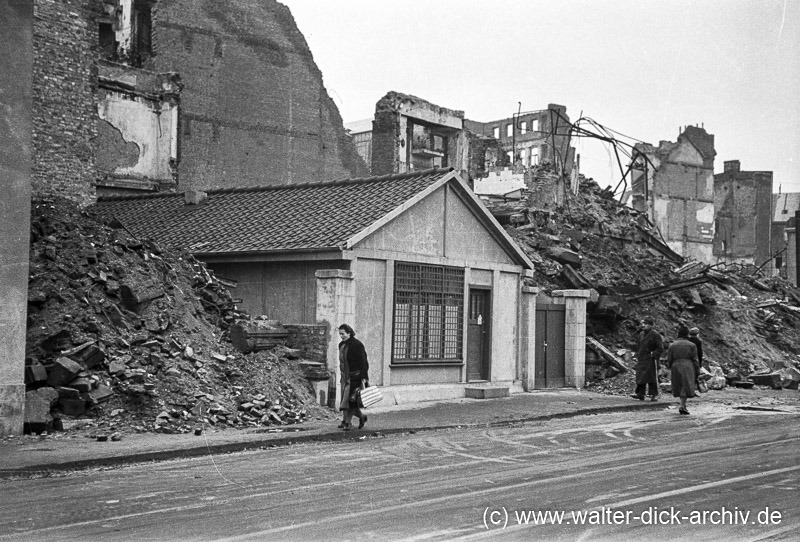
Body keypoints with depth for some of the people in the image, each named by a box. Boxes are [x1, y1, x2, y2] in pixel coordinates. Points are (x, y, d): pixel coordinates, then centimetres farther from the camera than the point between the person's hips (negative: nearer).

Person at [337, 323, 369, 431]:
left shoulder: (357, 345, -13)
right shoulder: (341, 345, 12)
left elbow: (363, 361, -16)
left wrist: (364, 377, -21)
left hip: (354, 376, -8)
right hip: (345, 376, 8)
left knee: (349, 398, -10)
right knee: (345, 397, 9)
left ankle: (347, 422, -6)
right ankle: (361, 416, 25)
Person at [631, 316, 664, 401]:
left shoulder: (655, 334, -8)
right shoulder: (641, 334, 13)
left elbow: (660, 348, -7)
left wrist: (654, 354, -17)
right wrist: (637, 355, 15)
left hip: (651, 360, -6)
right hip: (641, 359, 6)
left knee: (652, 377, 0)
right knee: (640, 376, 1)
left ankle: (654, 395, 7)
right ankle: (640, 393, 3)